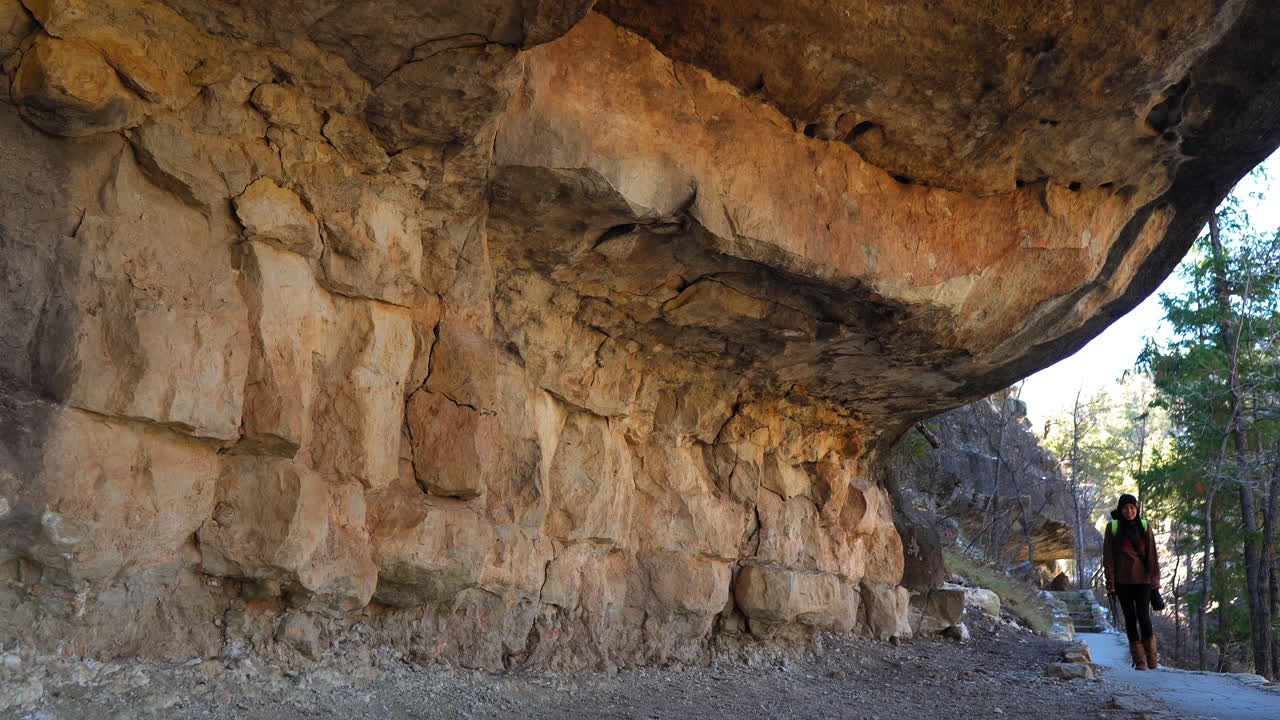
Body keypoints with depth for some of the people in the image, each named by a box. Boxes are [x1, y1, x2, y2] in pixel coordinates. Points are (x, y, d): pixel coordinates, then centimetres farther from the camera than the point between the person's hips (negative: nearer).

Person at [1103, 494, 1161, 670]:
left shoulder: (1145, 526, 6)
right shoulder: (1112, 528, 2)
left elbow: (1152, 554, 4)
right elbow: (1108, 556, 1)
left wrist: (1155, 578, -3)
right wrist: (1110, 581, -5)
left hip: (1142, 579, 0)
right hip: (1122, 580, 0)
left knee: (1143, 616, -10)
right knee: (1130, 617, 4)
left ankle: (1151, 653, 15)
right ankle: (1139, 660, 12)